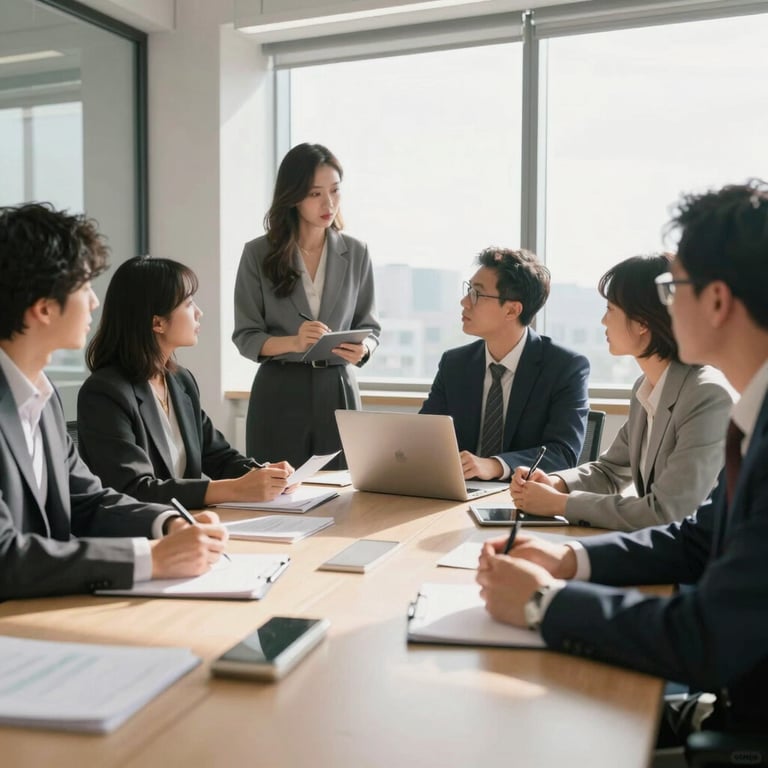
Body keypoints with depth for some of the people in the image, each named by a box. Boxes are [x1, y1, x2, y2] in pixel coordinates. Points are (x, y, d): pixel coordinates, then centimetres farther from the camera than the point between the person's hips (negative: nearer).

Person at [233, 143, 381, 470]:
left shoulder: (356, 253, 3)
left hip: (338, 391, 2)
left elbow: (370, 326, 8)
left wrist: (362, 348, -15)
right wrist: (293, 343, -22)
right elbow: (246, 337, -4)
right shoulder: (258, 253, -3)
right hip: (278, 393, -1)